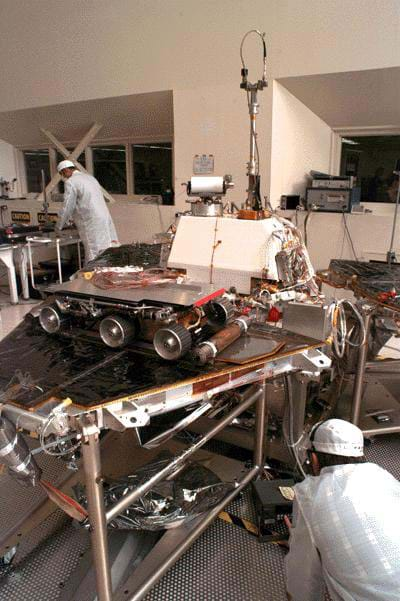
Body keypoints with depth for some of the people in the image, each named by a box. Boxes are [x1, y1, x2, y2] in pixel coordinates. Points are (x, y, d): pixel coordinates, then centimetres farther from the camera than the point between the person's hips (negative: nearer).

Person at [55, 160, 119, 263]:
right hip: (105, 219, 8)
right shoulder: (90, 177, 21)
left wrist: (58, 227, 7)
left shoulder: (70, 182, -5)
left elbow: (67, 207, -5)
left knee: (93, 259, -5)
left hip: (92, 224, -8)